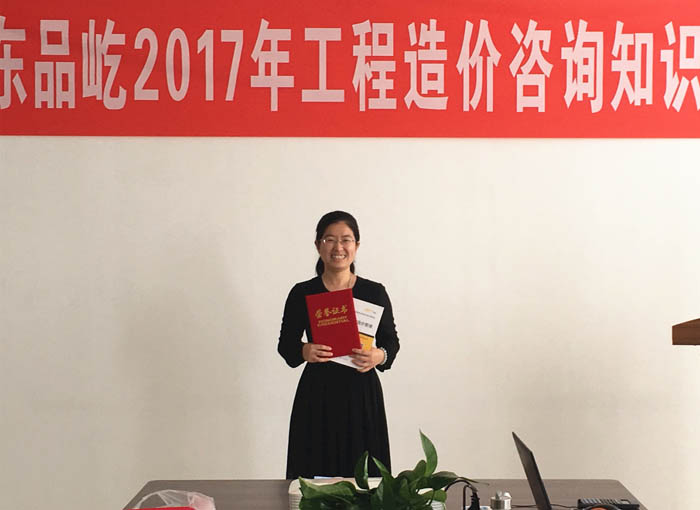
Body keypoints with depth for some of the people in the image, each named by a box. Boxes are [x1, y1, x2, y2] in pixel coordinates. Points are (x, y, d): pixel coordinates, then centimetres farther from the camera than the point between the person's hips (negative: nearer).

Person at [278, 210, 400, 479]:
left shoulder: (375, 292, 3)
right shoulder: (302, 294, 2)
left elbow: (391, 341, 9)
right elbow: (285, 344, 7)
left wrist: (380, 356, -13)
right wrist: (303, 352, -14)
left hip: (363, 396, 1)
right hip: (317, 396, 0)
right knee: (314, 478, -1)